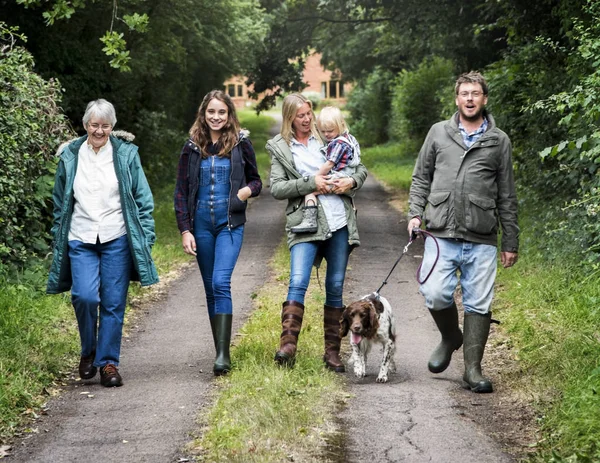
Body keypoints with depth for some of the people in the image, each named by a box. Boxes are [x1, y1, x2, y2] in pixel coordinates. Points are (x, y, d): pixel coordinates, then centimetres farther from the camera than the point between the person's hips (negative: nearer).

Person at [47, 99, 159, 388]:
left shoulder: (126, 154, 4)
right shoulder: (70, 156, 8)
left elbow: (143, 199, 6)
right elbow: (60, 203, 15)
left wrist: (145, 238, 0)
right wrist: (58, 242, 13)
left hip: (117, 240, 0)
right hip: (81, 241, 1)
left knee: (113, 303, 0)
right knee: (85, 296, -16)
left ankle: (108, 363, 11)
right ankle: (88, 352, 9)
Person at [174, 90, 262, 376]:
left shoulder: (241, 144, 2)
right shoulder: (193, 147, 6)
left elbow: (256, 181, 11)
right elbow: (181, 192, 7)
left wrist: (245, 191, -12)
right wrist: (185, 230, -1)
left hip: (230, 224, -3)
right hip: (201, 224, 3)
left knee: (221, 282, -17)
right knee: (210, 287, 7)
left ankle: (223, 353, -18)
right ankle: (220, 350, 15)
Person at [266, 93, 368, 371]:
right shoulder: (279, 147, 6)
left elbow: (361, 168, 16)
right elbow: (276, 188, -3)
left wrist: (351, 181, -6)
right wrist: (310, 183, -13)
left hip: (340, 221, 3)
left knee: (335, 287, 5)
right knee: (298, 282, -20)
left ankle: (332, 351, 12)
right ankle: (287, 345, -24)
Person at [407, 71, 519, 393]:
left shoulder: (499, 141, 9)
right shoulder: (438, 133, 10)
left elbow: (506, 197, 11)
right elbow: (421, 178, 16)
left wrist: (510, 242, 10)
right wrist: (415, 213, 1)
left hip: (482, 240, 0)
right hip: (441, 235, 0)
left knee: (479, 304, 0)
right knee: (435, 295, -11)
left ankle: (473, 369, 11)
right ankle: (450, 337, 20)